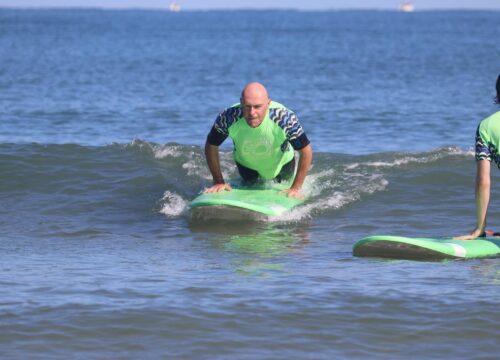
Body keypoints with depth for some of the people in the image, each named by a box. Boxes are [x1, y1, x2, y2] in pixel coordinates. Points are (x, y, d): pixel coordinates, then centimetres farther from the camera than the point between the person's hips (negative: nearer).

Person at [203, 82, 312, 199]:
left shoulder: (285, 118, -42)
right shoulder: (228, 118, -39)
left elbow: (306, 151, -28)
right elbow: (211, 146, -20)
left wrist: (296, 188, -25)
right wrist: (218, 182, -17)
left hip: (282, 164, -1)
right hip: (246, 165, 1)